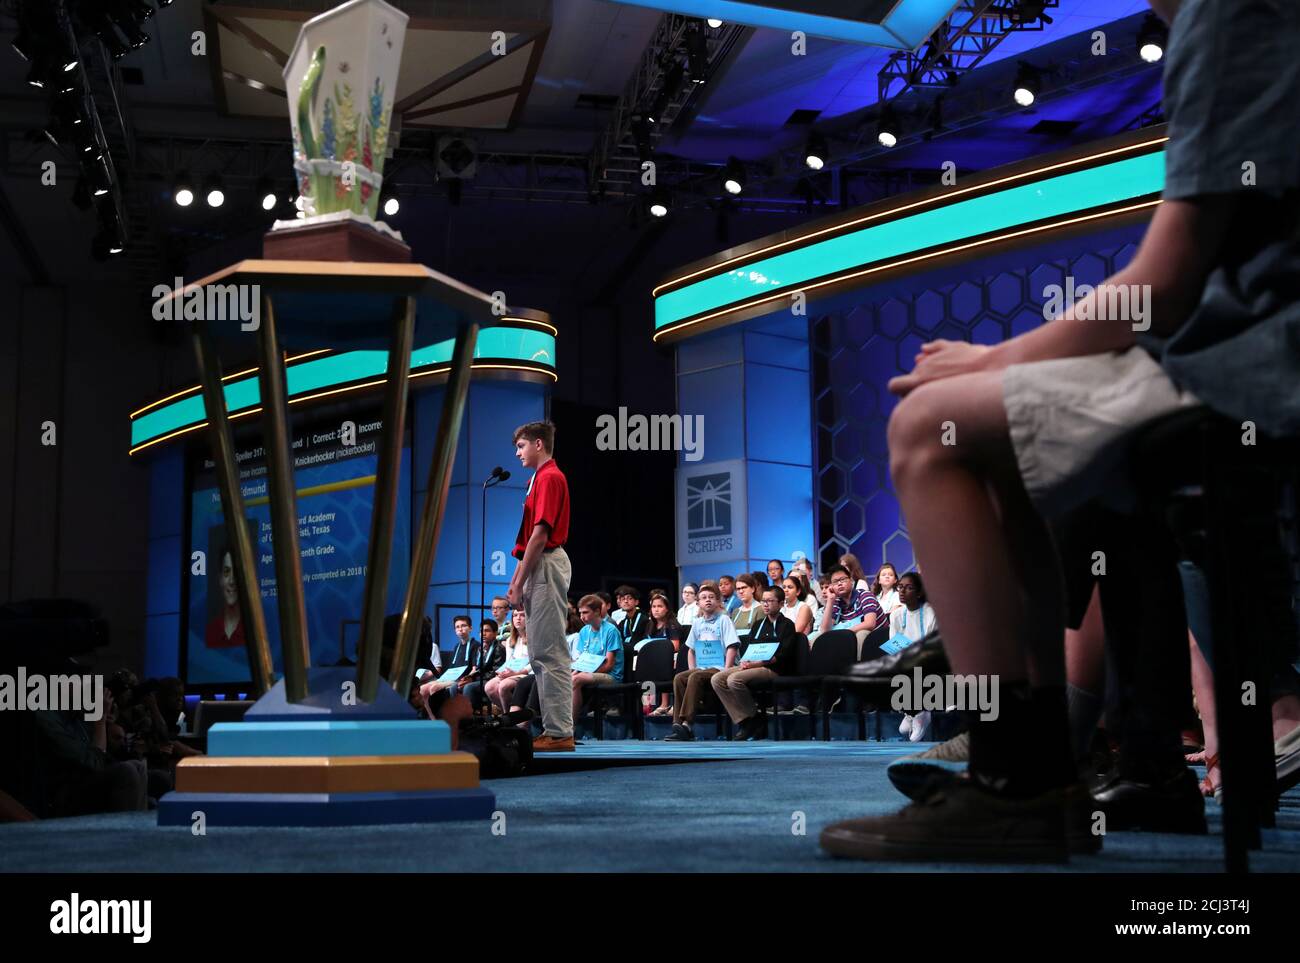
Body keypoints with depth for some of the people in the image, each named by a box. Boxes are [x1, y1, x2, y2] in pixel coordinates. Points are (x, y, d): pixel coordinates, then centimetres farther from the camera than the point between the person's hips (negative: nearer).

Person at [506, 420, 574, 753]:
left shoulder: (549, 478, -12)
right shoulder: (542, 478, 20)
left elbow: (540, 535, -19)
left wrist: (520, 582, -18)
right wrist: (517, 579, 20)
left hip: (546, 567, -11)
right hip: (539, 569, 11)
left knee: (550, 653, -10)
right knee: (540, 653, 11)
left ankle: (560, 732, -10)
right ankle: (553, 729, 15)